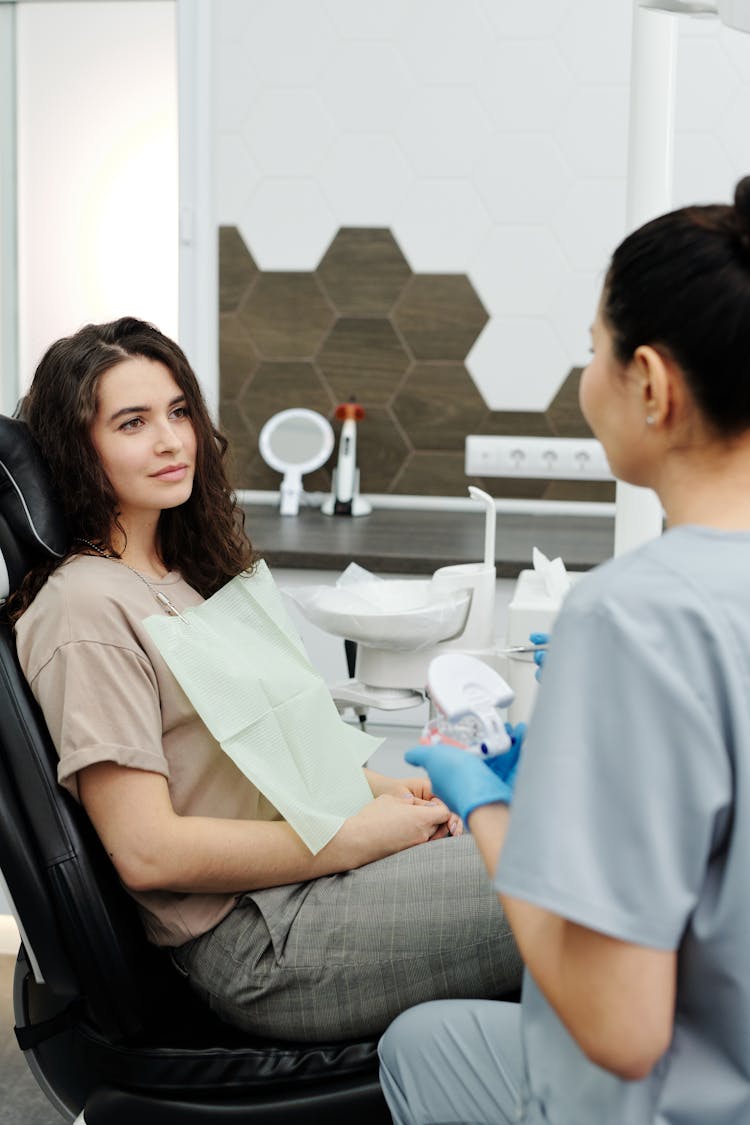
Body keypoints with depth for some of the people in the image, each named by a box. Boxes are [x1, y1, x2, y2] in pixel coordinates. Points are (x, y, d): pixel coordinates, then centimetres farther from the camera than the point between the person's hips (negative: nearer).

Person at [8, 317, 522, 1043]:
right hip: (255, 937, -9)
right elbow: (147, 851, -19)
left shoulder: (186, 574, 15)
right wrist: (359, 836, -16)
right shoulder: (87, 607, -14)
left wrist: (382, 789, 2)